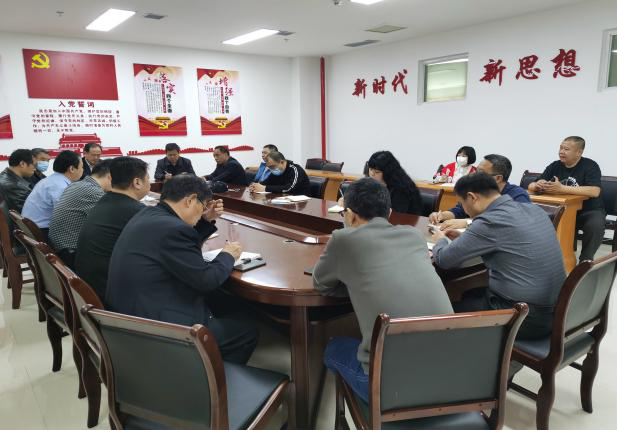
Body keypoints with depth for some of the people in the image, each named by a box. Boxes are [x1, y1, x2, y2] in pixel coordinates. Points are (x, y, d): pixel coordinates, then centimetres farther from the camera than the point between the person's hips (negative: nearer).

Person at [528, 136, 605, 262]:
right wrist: (537, 186, -27)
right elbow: (531, 186, -1)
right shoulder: (555, 166, 0)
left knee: (595, 226, -33)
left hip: (589, 211, -3)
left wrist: (562, 188, -36)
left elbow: (595, 191, -28)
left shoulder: (590, 166, -12)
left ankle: (585, 260, -10)